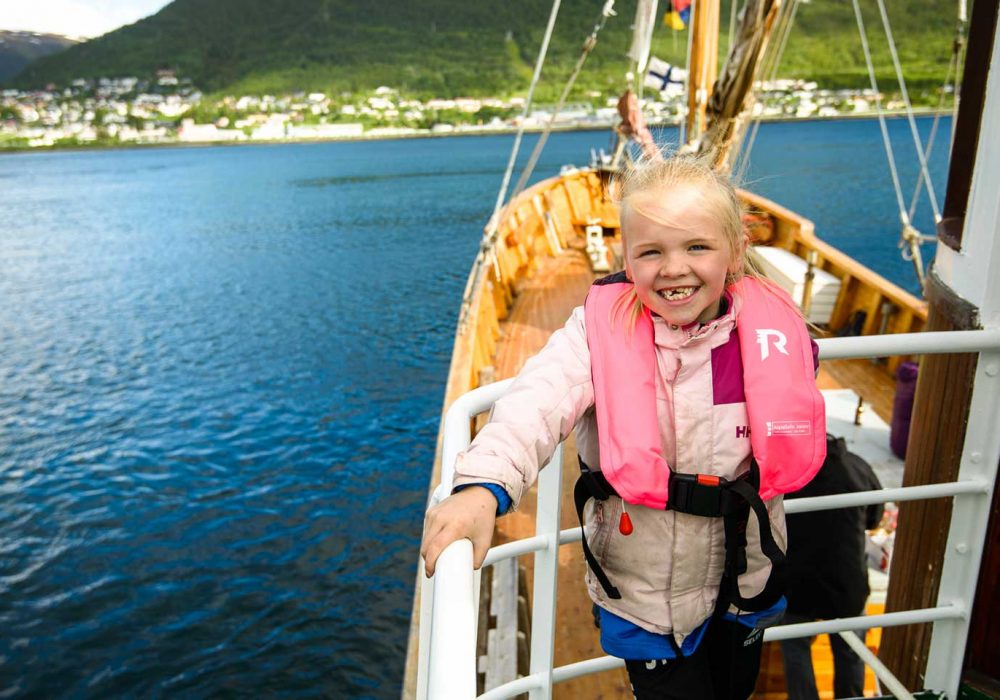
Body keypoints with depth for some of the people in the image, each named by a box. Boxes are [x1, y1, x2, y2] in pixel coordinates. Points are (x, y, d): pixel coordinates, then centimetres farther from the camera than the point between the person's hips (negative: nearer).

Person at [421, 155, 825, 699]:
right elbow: (539, 401, -38)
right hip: (643, 587, -3)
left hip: (743, 576, 4)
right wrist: (483, 484, -51)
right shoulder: (602, 330, -20)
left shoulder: (768, 332, -12)